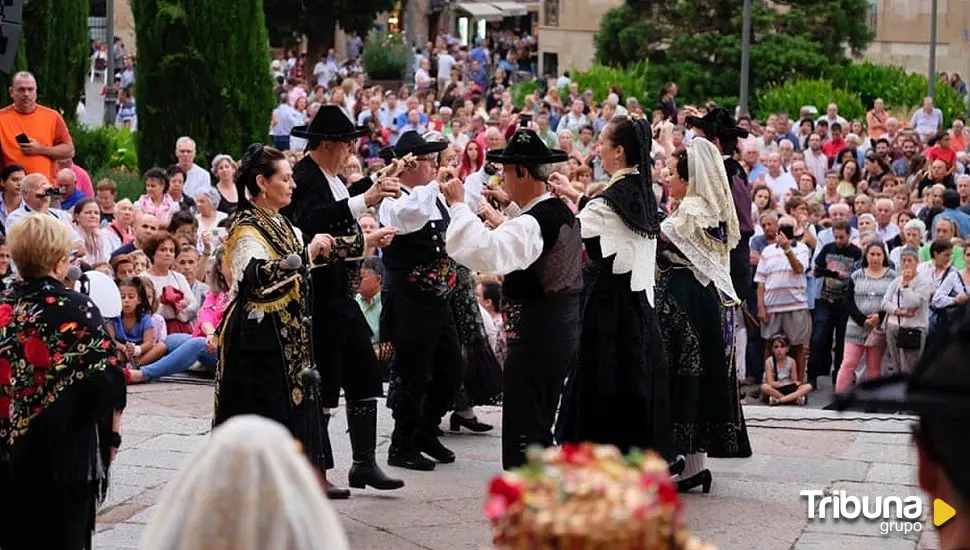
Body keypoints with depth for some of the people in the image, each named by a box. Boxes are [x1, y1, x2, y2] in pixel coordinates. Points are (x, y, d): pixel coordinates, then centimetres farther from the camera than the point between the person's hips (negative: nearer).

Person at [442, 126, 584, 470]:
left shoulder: (533, 222, -20)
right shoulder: (563, 213, 11)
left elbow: (482, 251, -35)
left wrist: (459, 206, -27)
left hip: (534, 335, -10)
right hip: (563, 330, 10)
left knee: (521, 438, -7)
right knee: (539, 432, 18)